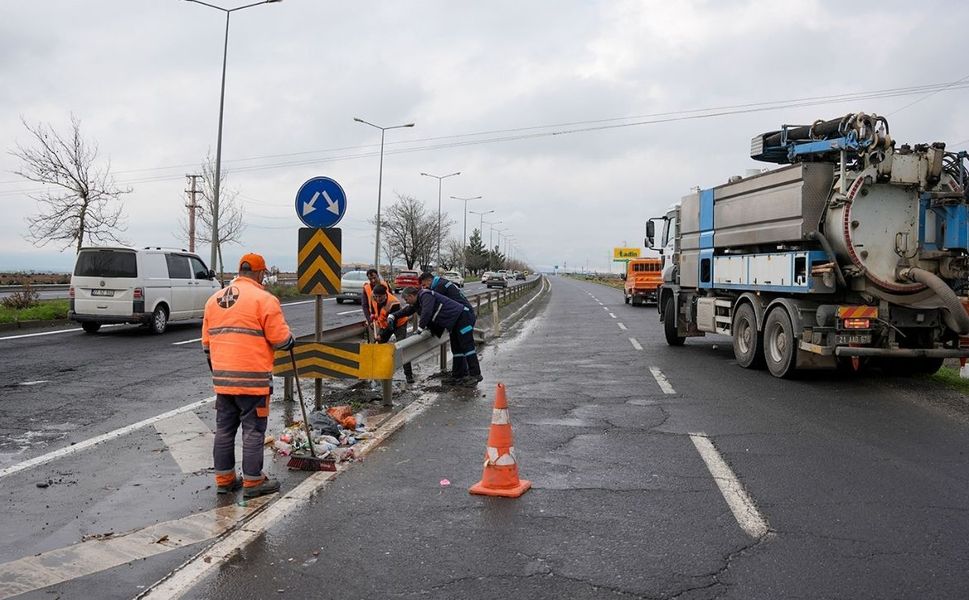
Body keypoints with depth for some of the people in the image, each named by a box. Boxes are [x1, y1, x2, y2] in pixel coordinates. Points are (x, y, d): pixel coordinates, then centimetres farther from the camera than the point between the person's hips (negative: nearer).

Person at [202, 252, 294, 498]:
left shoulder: (214, 299, 13)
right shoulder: (263, 298, -10)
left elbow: (207, 342, 17)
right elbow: (280, 339, -12)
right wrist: (291, 340, 10)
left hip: (222, 378, 7)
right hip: (253, 379, -6)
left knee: (224, 429, 15)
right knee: (253, 430, 3)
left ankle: (224, 479, 23)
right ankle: (253, 481, 10)